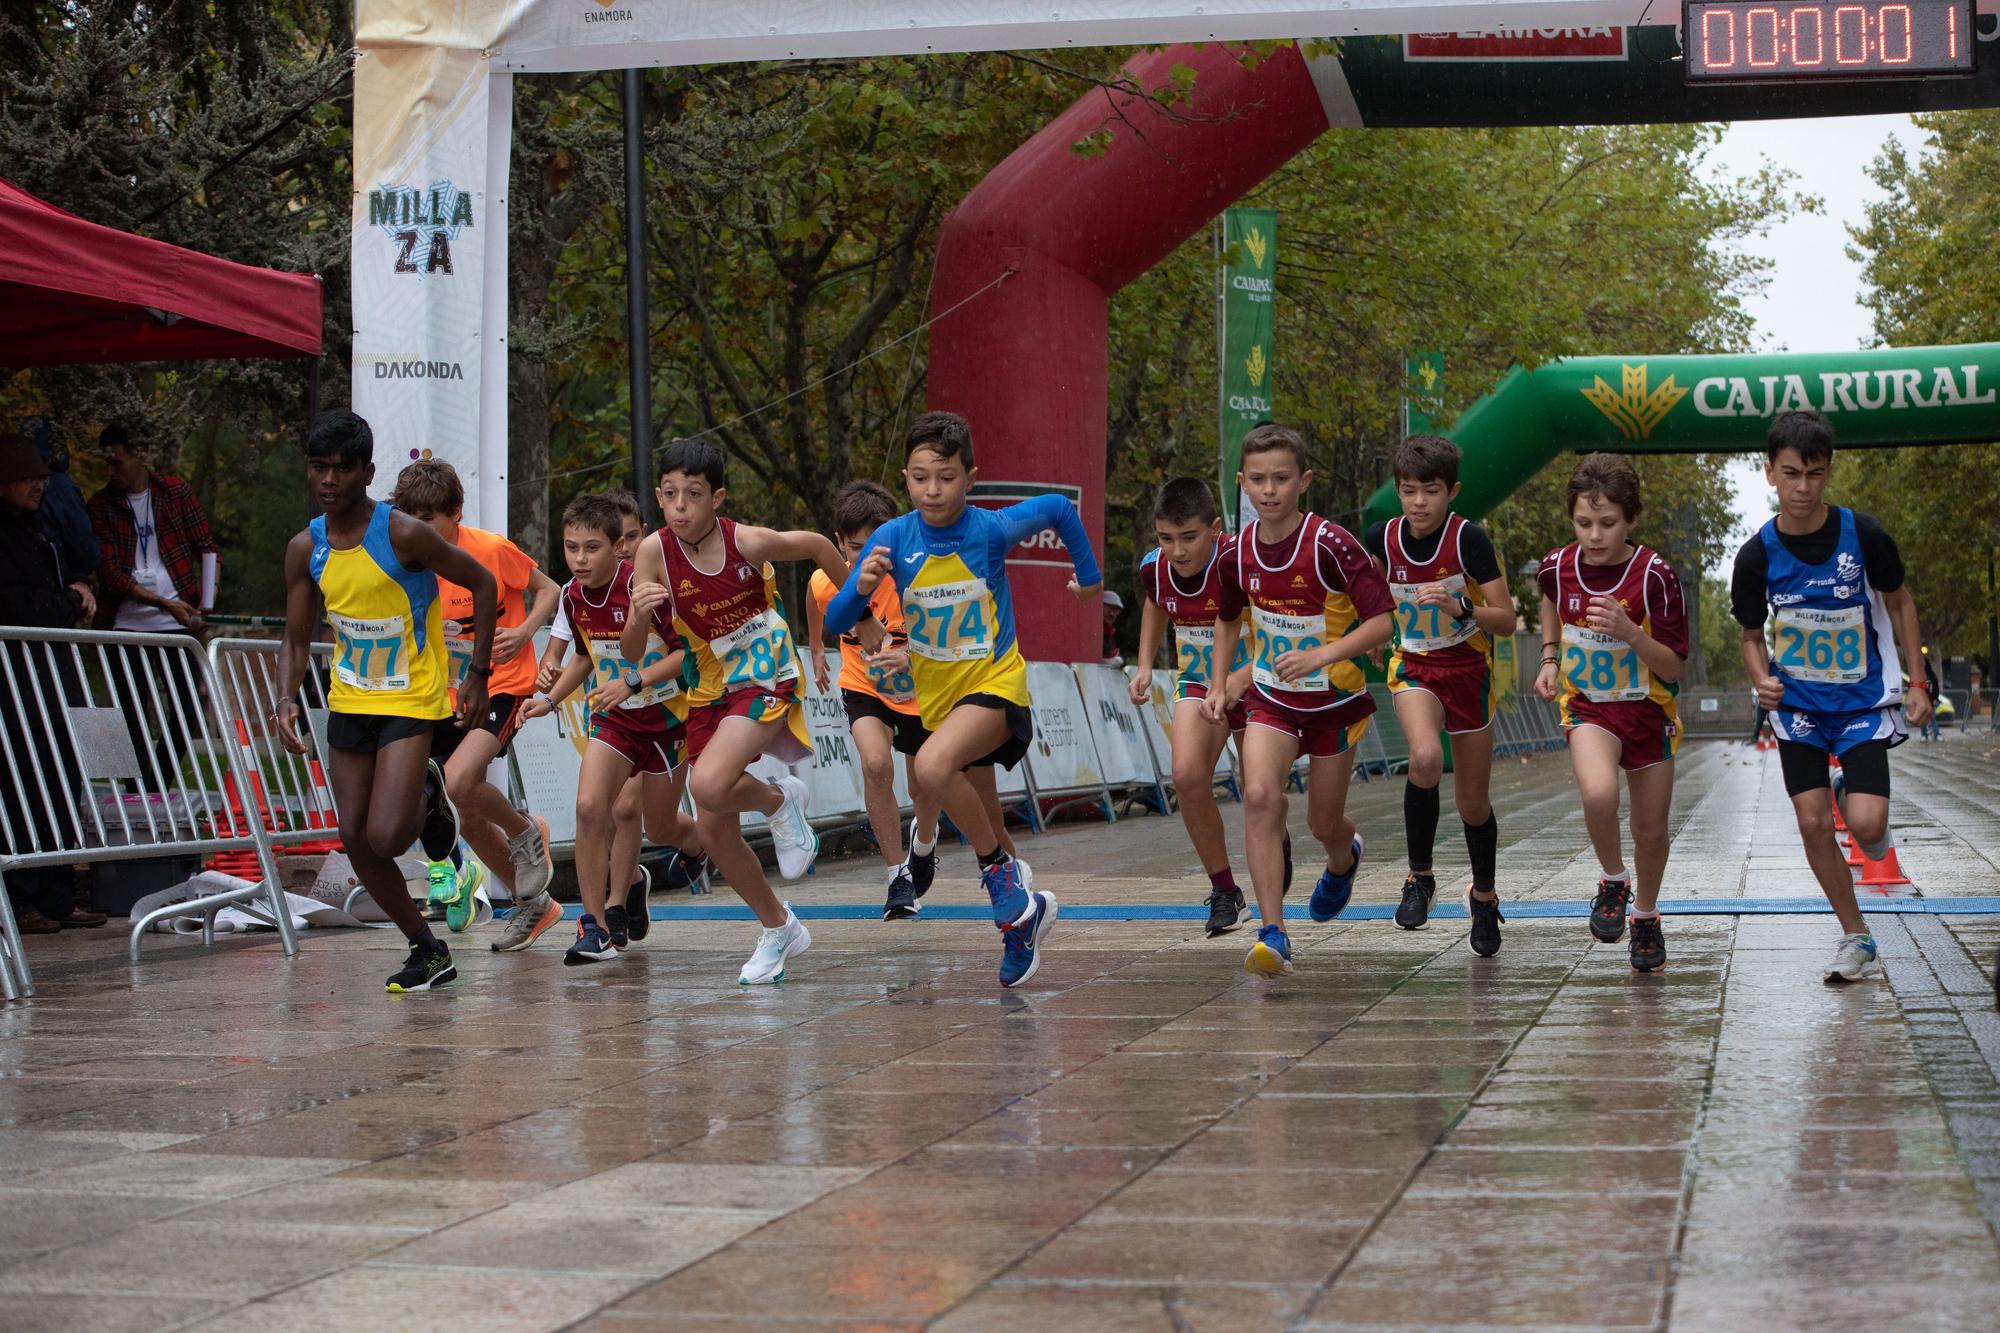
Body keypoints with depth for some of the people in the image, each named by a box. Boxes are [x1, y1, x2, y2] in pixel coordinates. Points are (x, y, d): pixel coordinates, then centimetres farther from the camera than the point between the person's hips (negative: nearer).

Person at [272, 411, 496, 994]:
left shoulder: (403, 534, -18)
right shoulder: (305, 549, -2)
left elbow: (481, 583, -7)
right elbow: (297, 639, 6)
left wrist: (478, 674, -8)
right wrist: (287, 699, -13)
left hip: (413, 699, -6)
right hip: (350, 700, 6)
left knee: (385, 837, -18)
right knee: (356, 842, 3)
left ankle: (427, 799, 18)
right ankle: (428, 952, 19)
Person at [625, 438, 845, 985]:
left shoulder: (749, 542, -20)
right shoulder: (655, 551, -12)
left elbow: (818, 546, 1)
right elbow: (632, 652, -11)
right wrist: (639, 615, -33)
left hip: (767, 682, -5)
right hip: (709, 693, 5)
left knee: (709, 785, -30)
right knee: (714, 833, 6)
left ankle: (780, 799, 3)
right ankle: (779, 929, 28)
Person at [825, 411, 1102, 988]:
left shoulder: (993, 529, -17)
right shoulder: (894, 538, -12)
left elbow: (1059, 508, 3)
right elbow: (836, 621, -12)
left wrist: (1089, 575, 12)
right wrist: (861, 588, -32)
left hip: (994, 684, -5)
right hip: (928, 691, 5)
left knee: (932, 768, -33)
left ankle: (1002, 876, -12)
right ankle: (1020, 905, 38)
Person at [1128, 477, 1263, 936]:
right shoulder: (1154, 568, -12)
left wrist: (1238, 681, -44)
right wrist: (1145, 666, 7)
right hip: (1197, 681, 4)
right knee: (1188, 775, -19)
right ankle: (1224, 892, -5)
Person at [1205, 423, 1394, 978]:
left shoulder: (1331, 545, -22)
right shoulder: (1239, 552, -6)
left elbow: (1382, 620, -22)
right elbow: (1229, 618, 14)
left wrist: (1323, 654, -33)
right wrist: (1219, 687, 8)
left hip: (1335, 699, -3)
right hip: (1272, 698, 3)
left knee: (1324, 824, 10)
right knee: (1260, 796, -22)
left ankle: (1343, 860, 51)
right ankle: (1273, 935, -22)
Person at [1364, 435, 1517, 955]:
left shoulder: (1468, 538, -18)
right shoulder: (1382, 538, -8)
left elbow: (1506, 621, -20)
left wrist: (1461, 608, -34)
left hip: (1468, 668, -1)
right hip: (1413, 666, 1)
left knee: (1473, 802, 8)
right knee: (1425, 758, -31)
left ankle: (1485, 897, 35)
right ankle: (1419, 877, -12)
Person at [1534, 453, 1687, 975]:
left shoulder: (1654, 575, -20)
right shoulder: (1557, 566, -11)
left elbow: (1673, 667, -16)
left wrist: (1630, 632, -32)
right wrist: (1550, 657, 8)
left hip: (1648, 710, 0)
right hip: (1587, 704, 0)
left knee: (1651, 827, 10)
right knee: (1599, 793, -29)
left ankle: (1646, 914, 38)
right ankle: (1613, 882, -2)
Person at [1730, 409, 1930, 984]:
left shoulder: (1864, 535, -14)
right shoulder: (1757, 555, -10)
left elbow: (1899, 602, 3)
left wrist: (1917, 683, 2)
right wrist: (1762, 680, -15)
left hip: (1864, 699, -2)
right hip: (1797, 705, 2)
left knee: (1866, 826, -16)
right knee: (1813, 825, -2)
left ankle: (1855, 800, 22)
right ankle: (1857, 940, 15)